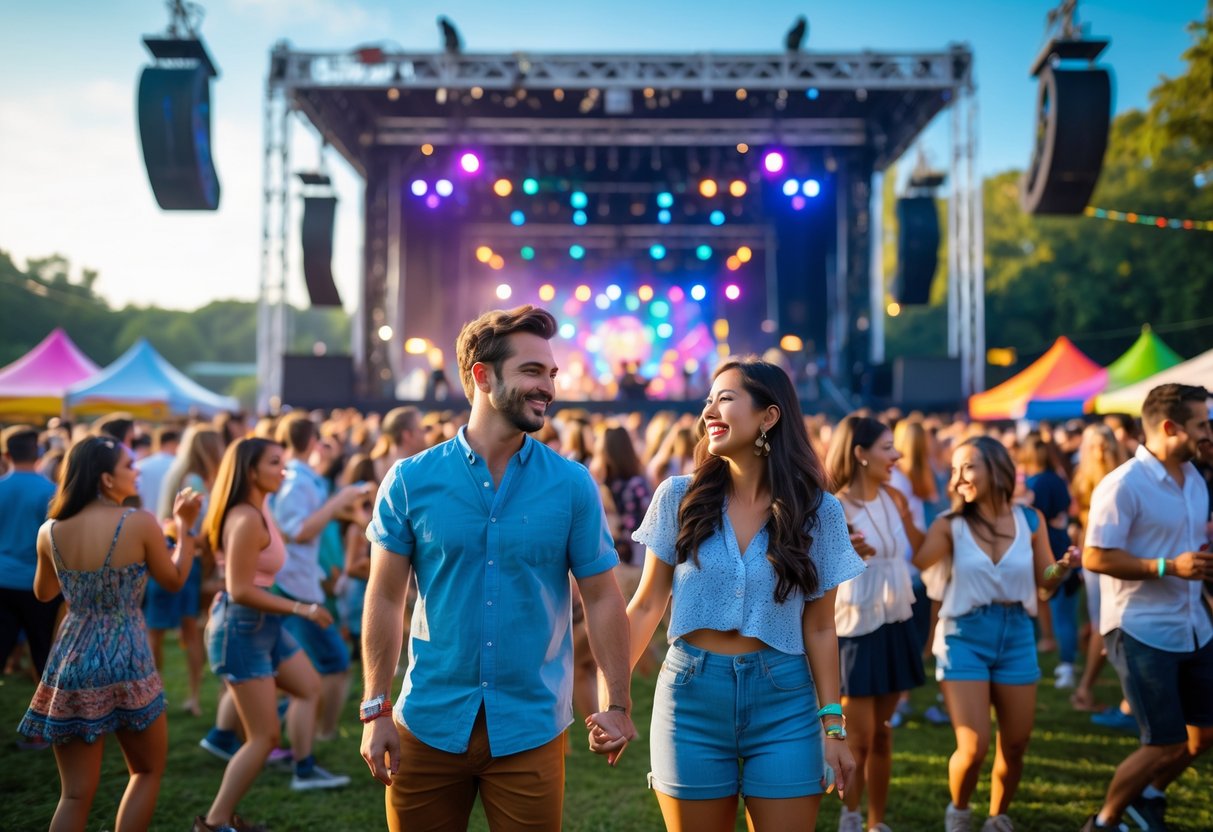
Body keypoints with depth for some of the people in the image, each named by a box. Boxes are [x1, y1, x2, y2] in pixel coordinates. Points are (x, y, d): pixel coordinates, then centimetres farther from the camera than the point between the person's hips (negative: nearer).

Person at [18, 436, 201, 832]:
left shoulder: (50, 531, -1)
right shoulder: (140, 523, -13)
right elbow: (174, 580, 3)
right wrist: (185, 525, 13)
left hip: (71, 663, 4)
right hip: (125, 663, -3)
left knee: (76, 792, 9)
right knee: (148, 770, 19)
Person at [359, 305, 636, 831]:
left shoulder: (572, 484, -4)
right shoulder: (412, 480, -4)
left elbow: (602, 598, -1)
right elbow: (386, 598, 0)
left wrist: (617, 705, -6)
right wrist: (376, 709, -3)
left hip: (531, 727, 0)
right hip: (428, 723, 1)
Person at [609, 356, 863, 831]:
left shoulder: (819, 511, -2)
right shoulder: (679, 497, -2)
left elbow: (818, 628, 1)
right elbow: (646, 606, 2)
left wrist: (833, 726, -3)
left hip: (784, 701, 0)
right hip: (691, 695, 1)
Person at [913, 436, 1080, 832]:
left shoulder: (1029, 520, -1)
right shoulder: (950, 525, -8)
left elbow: (1045, 583, 7)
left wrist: (1064, 567, -14)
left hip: (1016, 636, 3)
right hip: (964, 637, -3)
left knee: (1015, 746, 11)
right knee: (973, 747, -9)